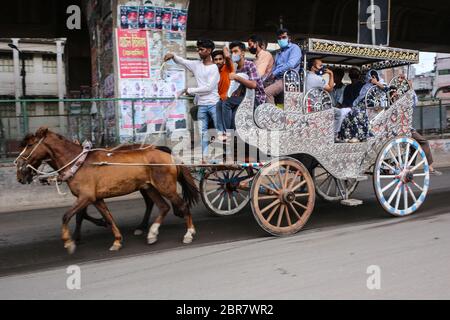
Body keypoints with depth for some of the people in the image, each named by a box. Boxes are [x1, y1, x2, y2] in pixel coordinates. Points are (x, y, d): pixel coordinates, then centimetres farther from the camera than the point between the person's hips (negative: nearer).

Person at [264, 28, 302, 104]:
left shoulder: (294, 48, 4)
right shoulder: (279, 53, 30)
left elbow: (291, 64, -13)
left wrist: (274, 73, -12)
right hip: (276, 80, 8)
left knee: (267, 92, -30)